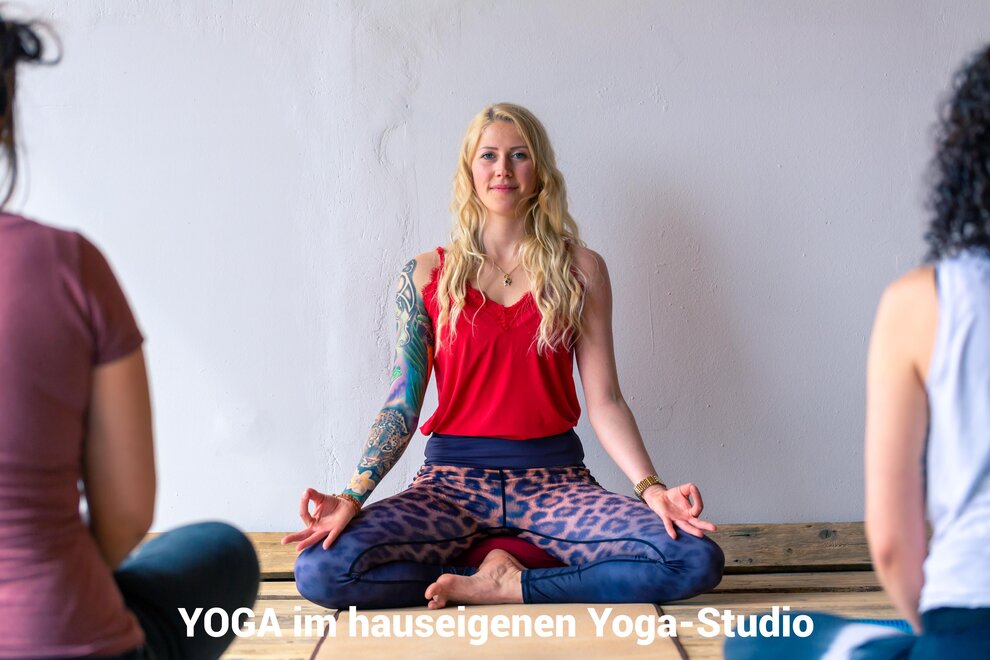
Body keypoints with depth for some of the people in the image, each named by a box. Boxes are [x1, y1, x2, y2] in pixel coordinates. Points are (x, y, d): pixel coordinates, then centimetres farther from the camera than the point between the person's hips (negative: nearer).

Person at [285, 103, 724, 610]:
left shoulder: (579, 270, 7)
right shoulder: (427, 276, 7)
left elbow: (604, 401, 2)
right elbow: (403, 403, 4)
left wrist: (650, 488, -13)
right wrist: (353, 497, -10)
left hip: (555, 479, 0)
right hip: (452, 480, 1)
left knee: (697, 560, -25)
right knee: (320, 572, -26)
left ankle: (505, 585, -11)